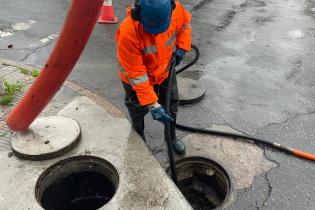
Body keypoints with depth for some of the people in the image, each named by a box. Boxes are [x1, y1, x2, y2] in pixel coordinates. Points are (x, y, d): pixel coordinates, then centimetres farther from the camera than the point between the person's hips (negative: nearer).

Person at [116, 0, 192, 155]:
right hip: (137, 77, -4)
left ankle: (171, 136, 47)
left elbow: (185, 23, 1)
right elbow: (136, 74, -33)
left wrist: (181, 47, -12)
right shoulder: (128, 32, -40)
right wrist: (152, 104, -32)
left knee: (171, 105, 19)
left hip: (164, 70, 4)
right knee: (138, 110, 17)